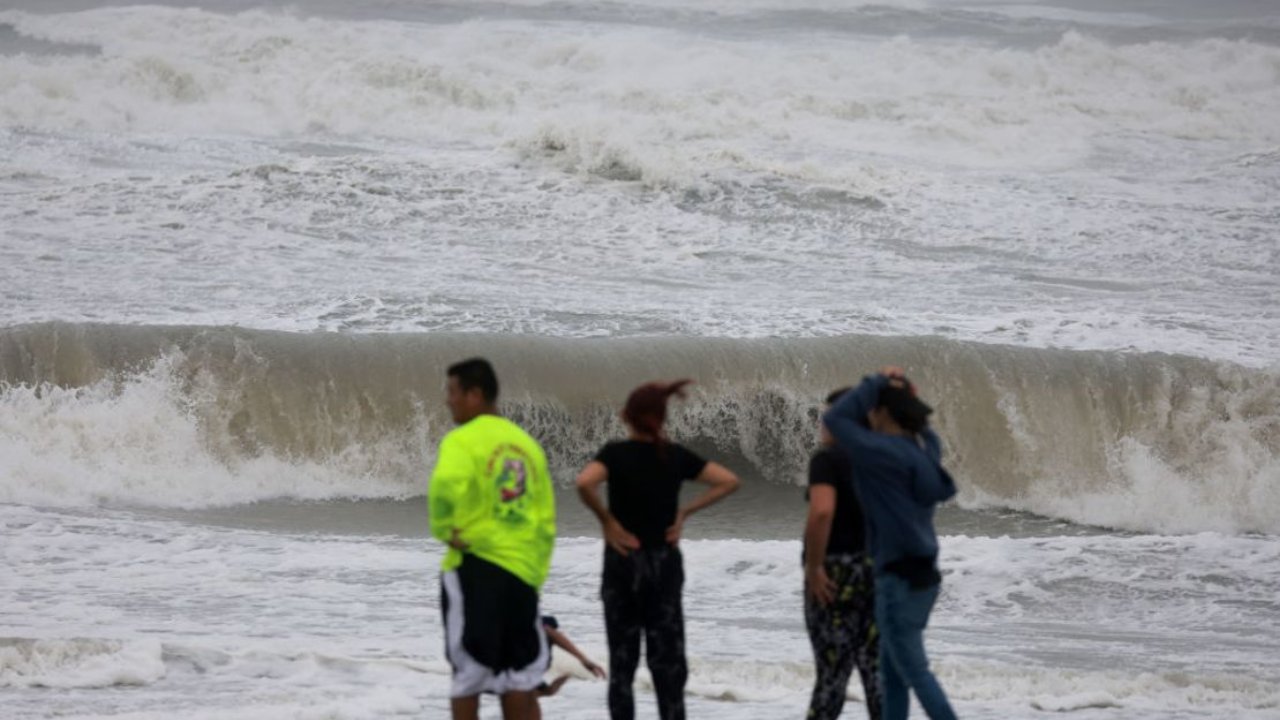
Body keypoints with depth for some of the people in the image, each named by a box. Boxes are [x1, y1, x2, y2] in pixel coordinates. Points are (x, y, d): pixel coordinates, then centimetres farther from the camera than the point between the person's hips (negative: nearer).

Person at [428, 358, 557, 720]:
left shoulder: (464, 440, -6)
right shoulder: (527, 444, 14)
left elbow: (446, 485, -29)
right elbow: (546, 520, 16)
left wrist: (443, 528, -12)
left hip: (474, 566, -5)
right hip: (523, 569, 5)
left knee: (467, 676, 2)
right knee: (521, 680, 9)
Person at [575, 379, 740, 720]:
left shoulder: (615, 453, -8)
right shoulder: (676, 456, 1)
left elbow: (585, 483, -27)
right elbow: (729, 481, 0)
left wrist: (607, 520, -13)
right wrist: (685, 512, 2)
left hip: (623, 561, -2)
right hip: (665, 563, 2)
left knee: (622, 660, 6)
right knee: (667, 658, 6)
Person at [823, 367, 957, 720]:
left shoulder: (889, 454, -19)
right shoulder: (926, 447, 4)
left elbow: (835, 419, -16)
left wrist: (877, 383, -10)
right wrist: (901, 390, 3)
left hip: (900, 580, -9)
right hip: (921, 574, 9)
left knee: (914, 671, 0)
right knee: (891, 672, 15)